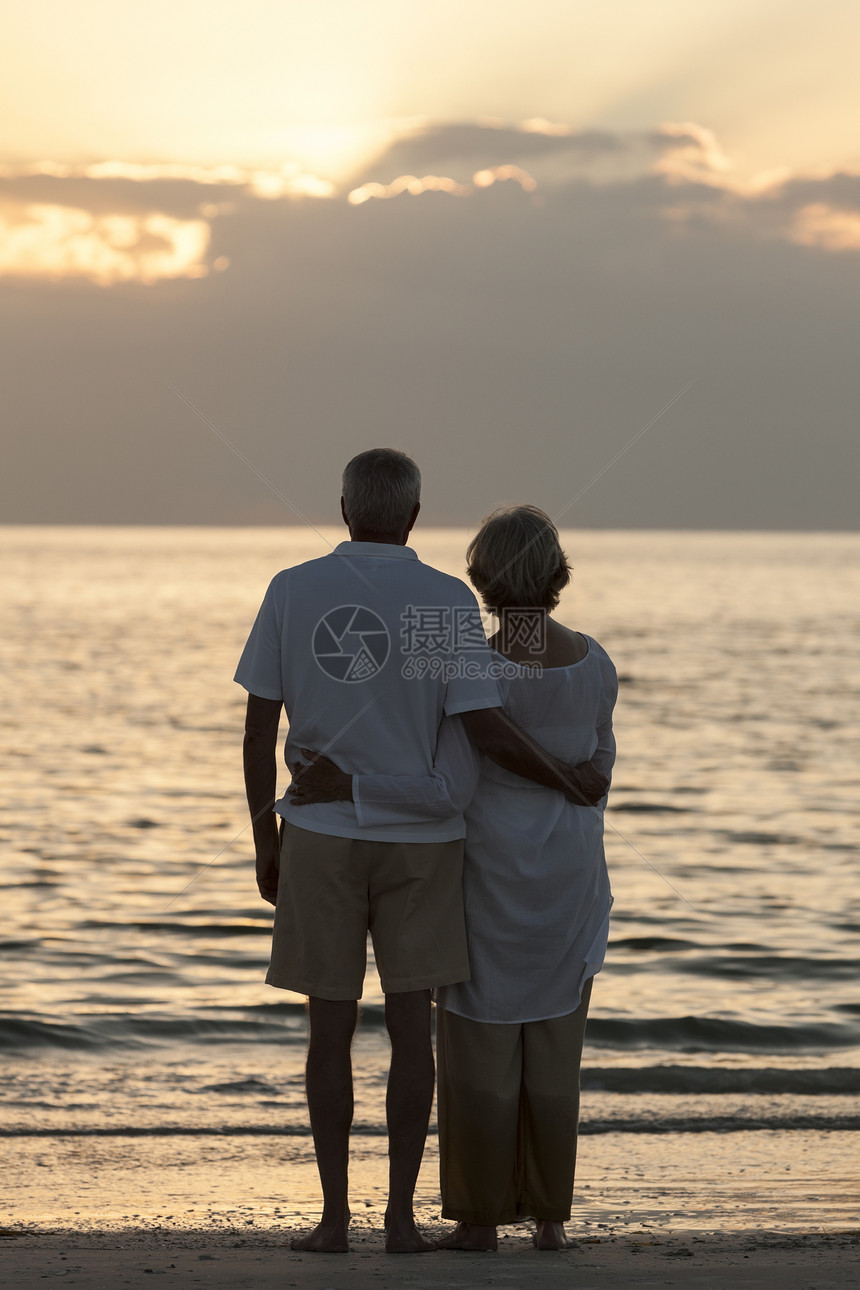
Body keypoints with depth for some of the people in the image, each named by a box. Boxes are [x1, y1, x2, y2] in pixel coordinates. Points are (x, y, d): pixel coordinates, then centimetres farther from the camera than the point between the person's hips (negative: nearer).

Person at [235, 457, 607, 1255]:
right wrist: (574, 782, 5)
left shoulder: (291, 592, -4)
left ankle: (334, 1215, 4)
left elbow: (258, 727, -2)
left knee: (330, 1028, 6)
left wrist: (266, 844, 7)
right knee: (410, 1025, 5)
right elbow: (489, 731, -12)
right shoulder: (448, 602, -7)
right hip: (419, 844, 0)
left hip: (321, 841, 0)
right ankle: (400, 1215, 3)